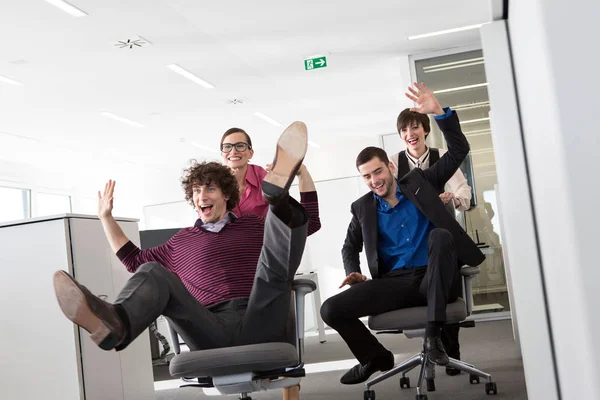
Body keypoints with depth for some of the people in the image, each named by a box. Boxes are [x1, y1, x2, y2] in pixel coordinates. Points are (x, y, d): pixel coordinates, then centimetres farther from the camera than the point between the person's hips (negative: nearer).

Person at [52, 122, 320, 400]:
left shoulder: (255, 227, 27)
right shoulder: (182, 241, 32)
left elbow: (311, 222, 23)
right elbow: (135, 260, 40)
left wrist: (302, 171, 16)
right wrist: (106, 217, 36)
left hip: (259, 326, 0)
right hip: (212, 332, 1)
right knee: (153, 273, -22)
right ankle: (113, 325, -55)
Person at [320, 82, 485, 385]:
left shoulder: (418, 182, 7)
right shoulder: (362, 208, 11)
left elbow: (458, 151, 1)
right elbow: (350, 247, 25)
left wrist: (439, 112, -13)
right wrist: (354, 273, 2)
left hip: (434, 280, -1)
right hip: (395, 283, 2)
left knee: (440, 235, -34)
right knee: (332, 309, -18)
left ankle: (433, 334, -28)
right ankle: (375, 357, 12)